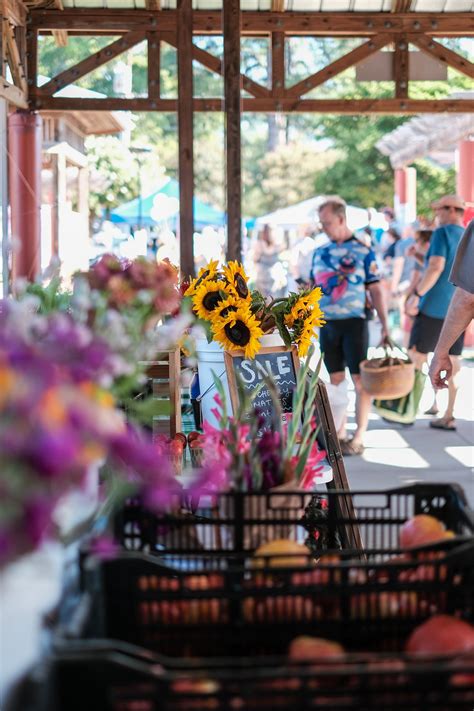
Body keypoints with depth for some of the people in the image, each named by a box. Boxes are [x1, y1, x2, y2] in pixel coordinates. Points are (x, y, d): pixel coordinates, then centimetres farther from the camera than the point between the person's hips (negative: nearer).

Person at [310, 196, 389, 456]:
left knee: (360, 379, -4)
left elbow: (375, 290, -3)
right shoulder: (319, 252, 10)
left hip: (354, 322, -5)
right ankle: (339, 432, 19)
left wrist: (384, 325, -7)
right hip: (327, 324, 5)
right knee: (335, 379, 10)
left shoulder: (363, 252, -4)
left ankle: (358, 438, -1)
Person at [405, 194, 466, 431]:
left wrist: (416, 295, -17)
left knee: (416, 358, 3)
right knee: (452, 363, 8)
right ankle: (448, 417, 10)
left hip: (434, 308, -7)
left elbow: (436, 267, -19)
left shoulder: (443, 233, -8)